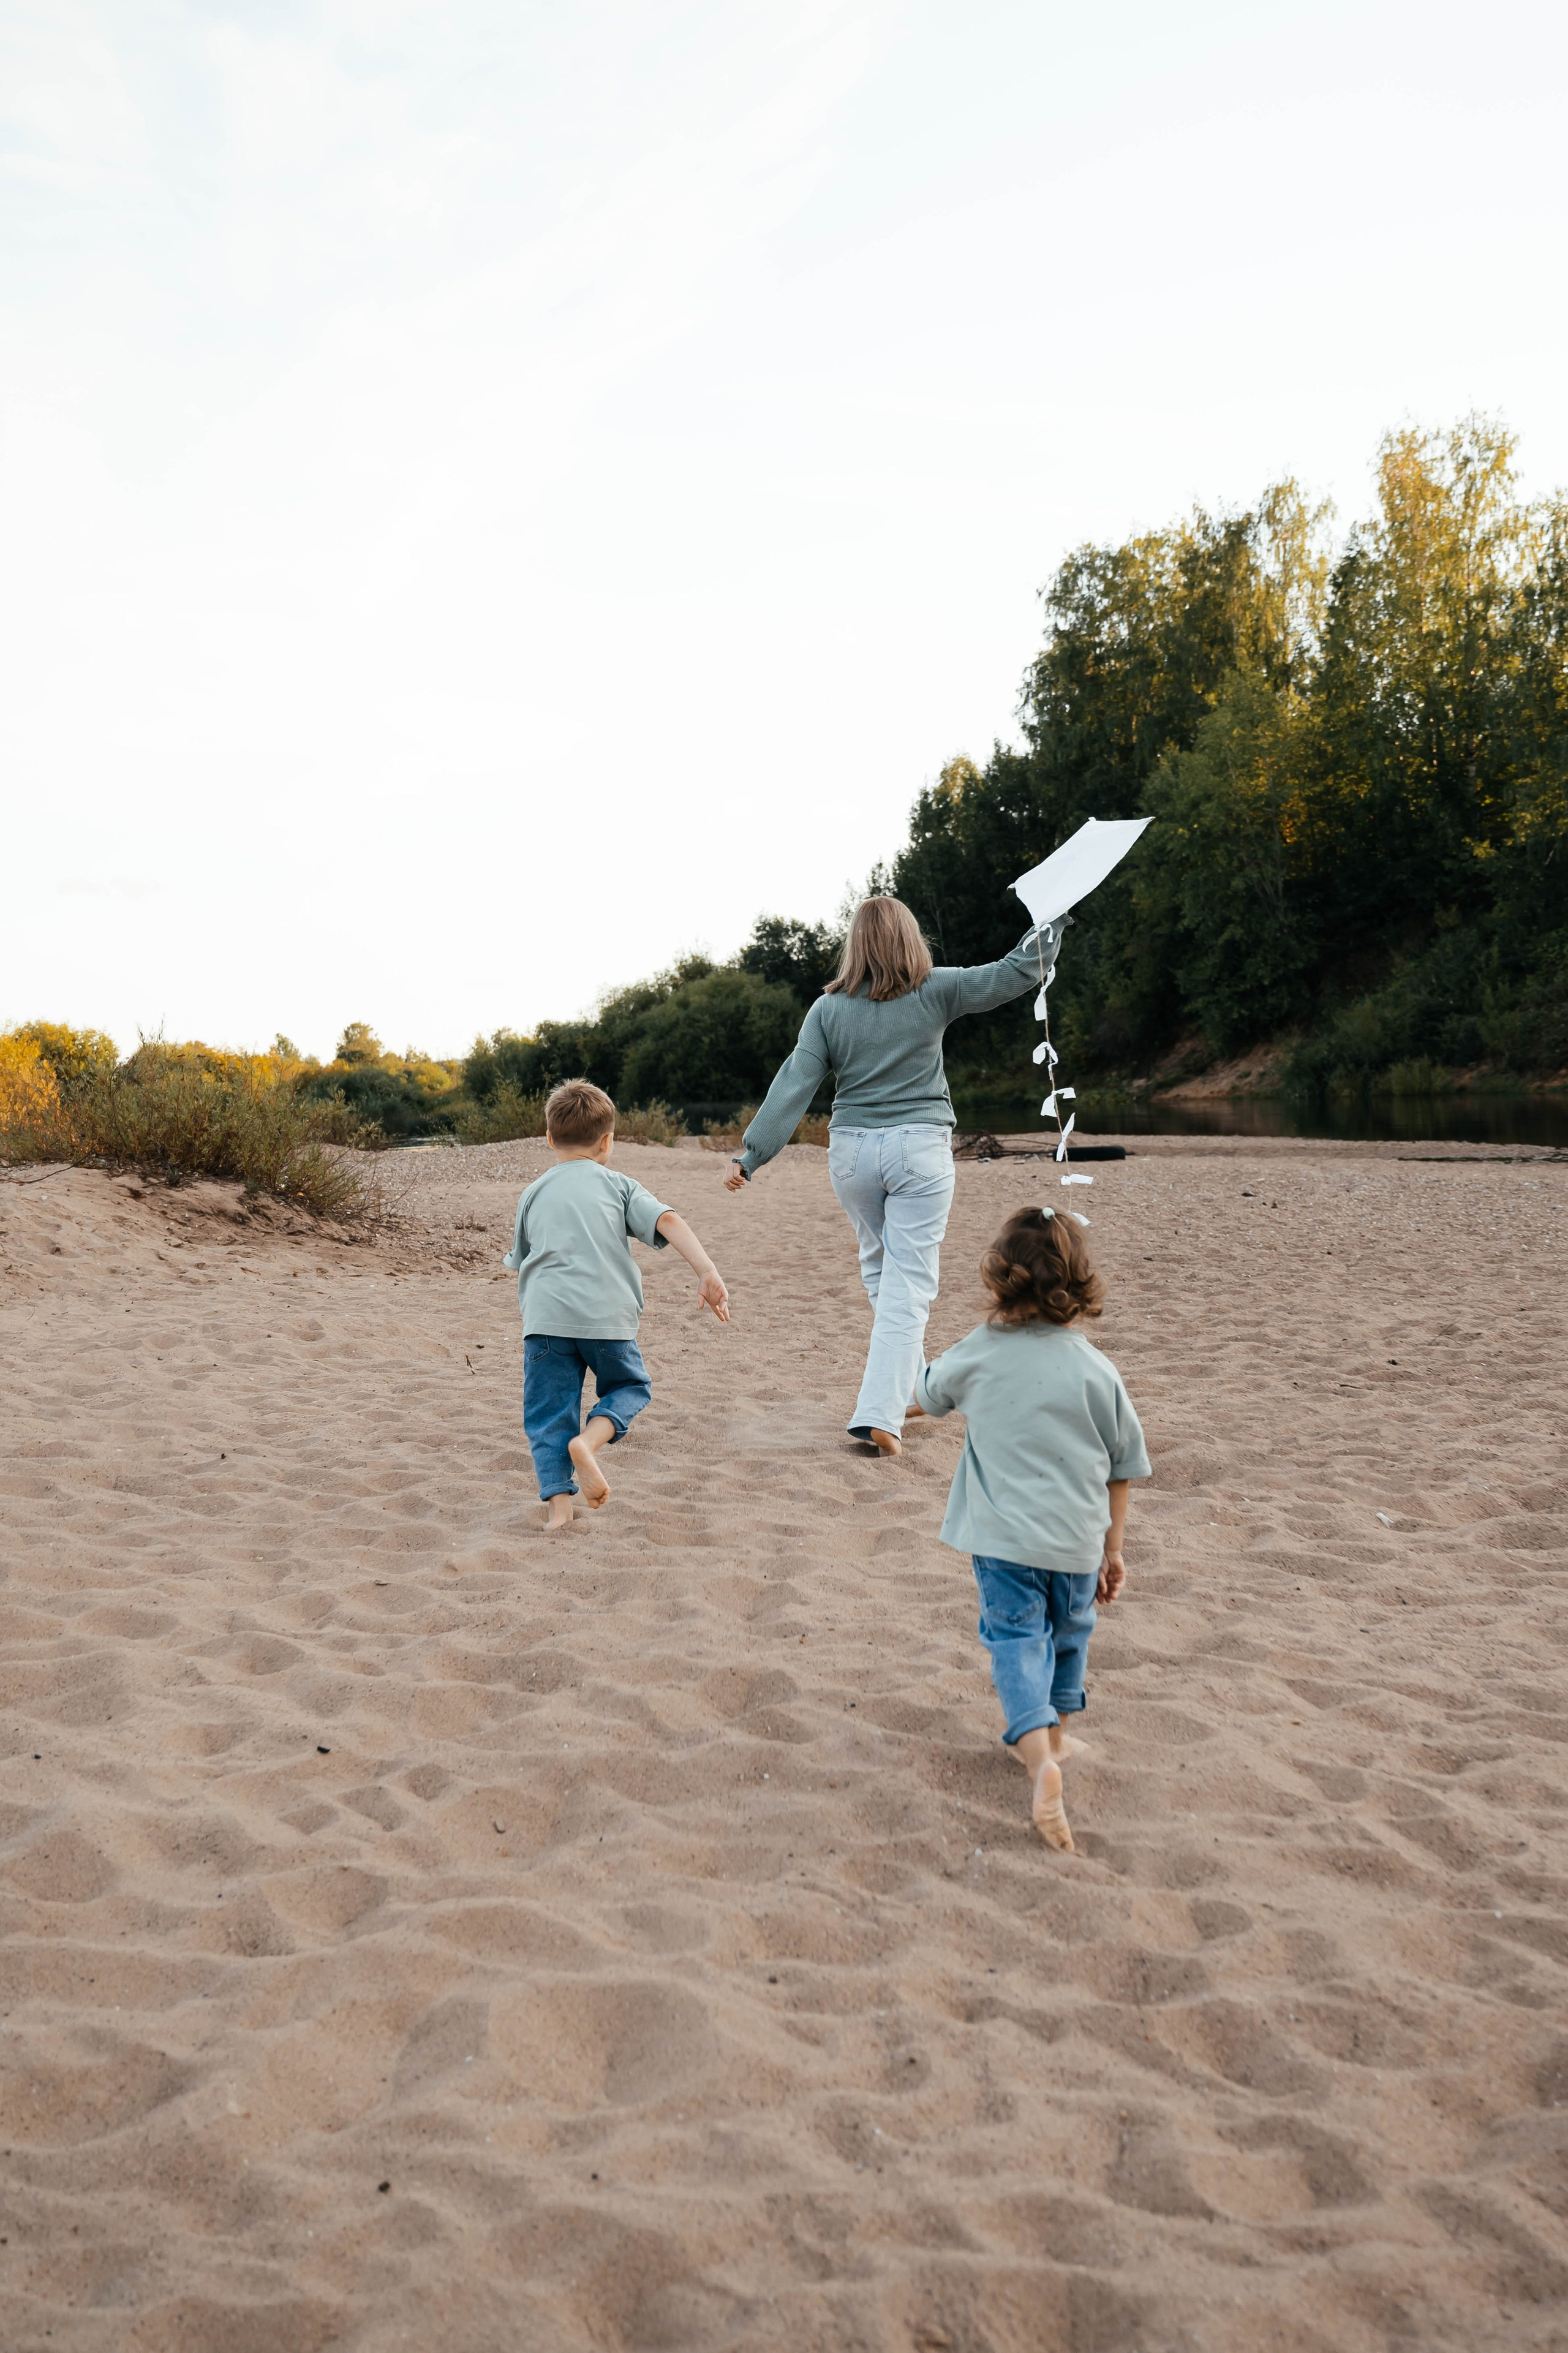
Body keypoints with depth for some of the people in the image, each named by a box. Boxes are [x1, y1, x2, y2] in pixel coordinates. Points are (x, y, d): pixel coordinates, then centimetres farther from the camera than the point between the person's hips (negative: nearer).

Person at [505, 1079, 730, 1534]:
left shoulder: (533, 1194, 19)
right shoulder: (618, 1185, 14)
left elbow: (521, 1265, 25)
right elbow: (668, 1222, -2)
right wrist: (706, 1272, -10)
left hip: (544, 1315, 1)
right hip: (608, 1315, -1)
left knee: (549, 1413, 8)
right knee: (630, 1386, 21)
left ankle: (558, 1503, -8)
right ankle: (589, 1440, -7)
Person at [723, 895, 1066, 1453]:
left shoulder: (829, 1008, 0)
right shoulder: (935, 990, -3)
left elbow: (794, 1085, -3)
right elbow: (1014, 974, -1)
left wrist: (752, 1153, -1)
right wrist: (1054, 922, 15)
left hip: (852, 1150, 2)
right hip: (920, 1147, -2)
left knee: (880, 1269, 22)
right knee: (907, 1284, -3)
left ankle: (912, 1384, 34)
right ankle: (880, 1413, -12)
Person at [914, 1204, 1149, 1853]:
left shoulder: (978, 1354, -6)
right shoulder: (1097, 1371, -5)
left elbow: (927, 1394, 15)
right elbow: (1120, 1472, 2)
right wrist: (1112, 1549, 13)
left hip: (1003, 1538, -1)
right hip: (1077, 1542, 2)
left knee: (1017, 1637, 0)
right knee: (1067, 1634, 23)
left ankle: (1038, 1754, -22)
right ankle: (1054, 1734, 40)